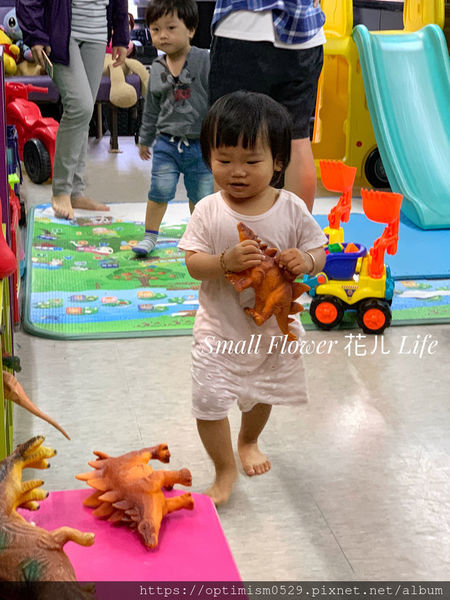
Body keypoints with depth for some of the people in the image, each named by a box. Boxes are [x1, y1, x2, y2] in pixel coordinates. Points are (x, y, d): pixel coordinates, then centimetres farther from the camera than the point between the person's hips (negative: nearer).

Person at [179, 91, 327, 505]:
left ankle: (249, 441, 54)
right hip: (220, 327, -2)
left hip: (273, 323, 2)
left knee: (263, 393, 23)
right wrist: (227, 261, -34)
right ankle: (225, 468, 18)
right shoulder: (209, 211, -14)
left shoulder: (291, 209, -11)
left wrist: (305, 261, -26)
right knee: (209, 400, -7)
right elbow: (193, 264, -15)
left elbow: (318, 251, -3)